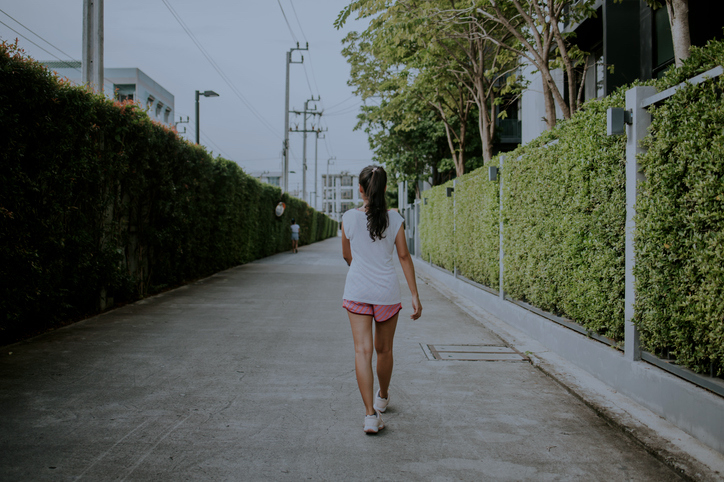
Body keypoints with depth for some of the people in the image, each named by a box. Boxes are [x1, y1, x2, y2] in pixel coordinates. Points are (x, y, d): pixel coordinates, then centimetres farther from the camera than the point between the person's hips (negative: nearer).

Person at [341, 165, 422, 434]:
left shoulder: (349, 218, -3)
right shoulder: (394, 219, -2)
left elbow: (347, 256, 9)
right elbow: (404, 256, -2)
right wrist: (415, 295, 2)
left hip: (357, 290, -1)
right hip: (387, 291, 1)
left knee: (363, 351, -3)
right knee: (384, 350, 18)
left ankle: (371, 414, -13)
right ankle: (382, 397, 41)